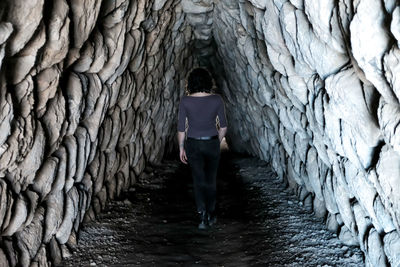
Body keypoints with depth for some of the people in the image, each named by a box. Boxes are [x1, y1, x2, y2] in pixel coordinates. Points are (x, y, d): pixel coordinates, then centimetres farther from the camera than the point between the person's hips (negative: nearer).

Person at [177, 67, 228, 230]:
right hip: (212, 143, 1)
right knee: (211, 180, 16)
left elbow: (181, 128, -6)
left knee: (199, 181, 8)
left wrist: (181, 148, 5)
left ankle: (202, 213, -8)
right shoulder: (217, 99, -9)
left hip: (193, 145, -1)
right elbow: (223, 126, -2)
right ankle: (211, 215, 27)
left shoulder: (185, 101, -11)